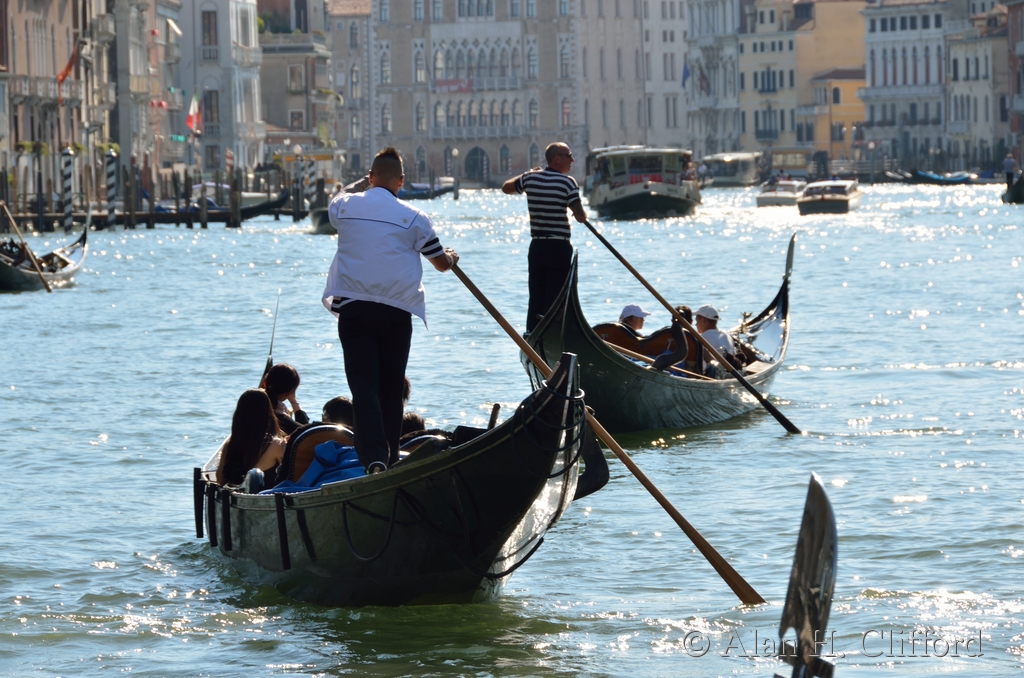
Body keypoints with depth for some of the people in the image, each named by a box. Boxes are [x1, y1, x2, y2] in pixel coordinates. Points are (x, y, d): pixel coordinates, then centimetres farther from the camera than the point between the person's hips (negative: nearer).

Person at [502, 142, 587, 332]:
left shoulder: (531, 178, 4)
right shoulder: (567, 182, -11)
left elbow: (506, 188, 23)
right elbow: (581, 217, -14)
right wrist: (582, 214, 9)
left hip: (536, 247, 5)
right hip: (559, 249, -5)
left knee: (536, 298, 11)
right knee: (554, 301, -2)